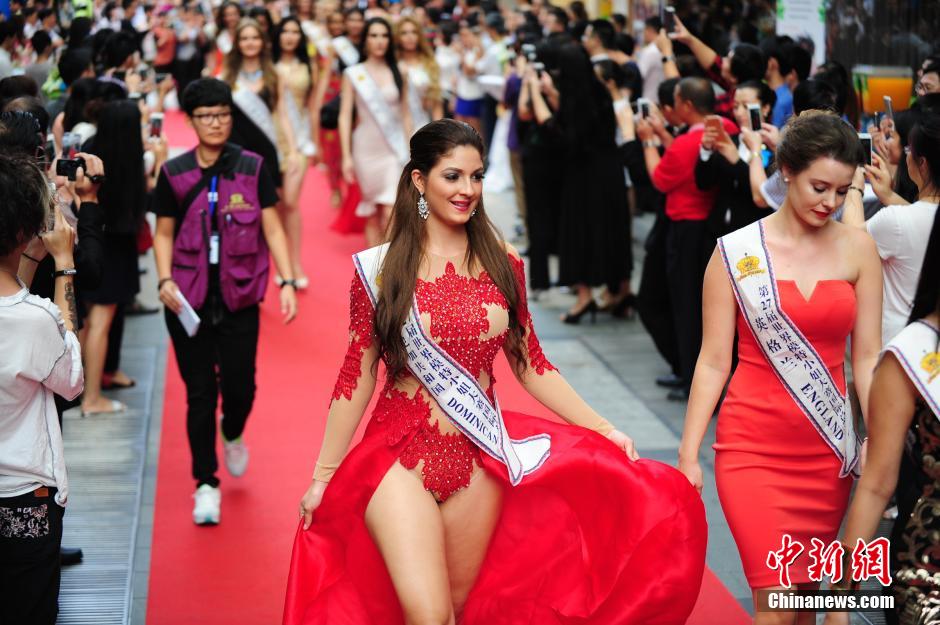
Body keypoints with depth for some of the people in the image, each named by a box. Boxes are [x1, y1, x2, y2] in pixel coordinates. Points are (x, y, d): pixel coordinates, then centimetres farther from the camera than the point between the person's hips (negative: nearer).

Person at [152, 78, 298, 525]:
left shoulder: (252, 168, 0)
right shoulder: (174, 173, 1)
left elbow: (272, 228, 0)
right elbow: (164, 233, 7)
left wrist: (287, 281, -10)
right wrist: (165, 279, -9)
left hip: (239, 296, 0)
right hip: (189, 298, 0)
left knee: (240, 385, 0)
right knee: (200, 393, 3)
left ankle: (233, 436, 36)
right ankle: (206, 484, 14)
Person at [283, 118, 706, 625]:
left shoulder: (503, 265, 4)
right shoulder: (379, 269, -4)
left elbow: (530, 366, 9)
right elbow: (356, 378, 0)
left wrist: (603, 430, 2)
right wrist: (323, 477, 2)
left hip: (479, 461, 3)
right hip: (399, 456, -3)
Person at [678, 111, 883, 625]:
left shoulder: (857, 249, 2)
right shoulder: (736, 252, -3)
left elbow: (867, 358, 3)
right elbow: (713, 361, -1)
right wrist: (688, 455, -3)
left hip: (827, 449, 2)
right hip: (752, 445, -2)